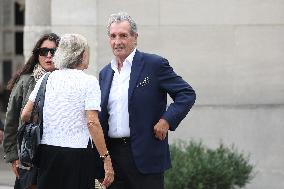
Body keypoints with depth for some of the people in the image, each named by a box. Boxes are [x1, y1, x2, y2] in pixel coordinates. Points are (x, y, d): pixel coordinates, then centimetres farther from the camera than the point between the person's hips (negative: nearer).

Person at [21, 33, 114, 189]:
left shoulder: (46, 80, 8)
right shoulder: (89, 82, -5)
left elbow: (25, 115, 8)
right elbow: (92, 122, -13)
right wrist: (106, 158, -12)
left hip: (46, 151, 5)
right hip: (76, 153, -5)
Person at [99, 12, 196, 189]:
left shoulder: (154, 64, -4)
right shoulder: (105, 73, 15)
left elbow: (187, 94, -4)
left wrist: (166, 121, -16)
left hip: (145, 155, -6)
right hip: (112, 153, 6)